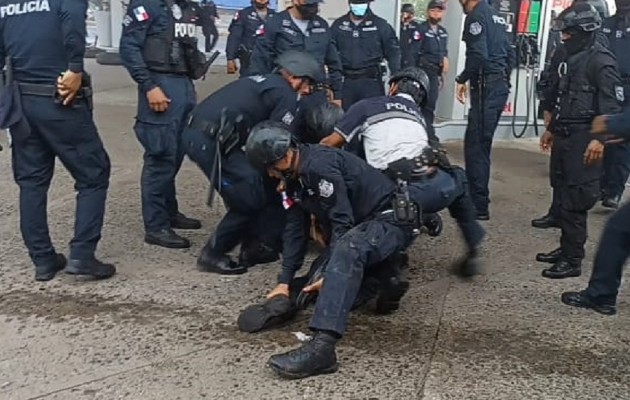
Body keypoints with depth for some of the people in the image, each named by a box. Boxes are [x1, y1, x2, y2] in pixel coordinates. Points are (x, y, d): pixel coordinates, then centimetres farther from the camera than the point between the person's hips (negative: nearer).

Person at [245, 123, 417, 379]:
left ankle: (322, 346, -52)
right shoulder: (295, 173, 5)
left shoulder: (319, 165, -23)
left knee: (349, 248, -40)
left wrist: (329, 275, -23)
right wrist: (284, 281, 0)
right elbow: (295, 228, 5)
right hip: (364, 222, 10)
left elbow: (343, 222, -25)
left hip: (393, 217, -10)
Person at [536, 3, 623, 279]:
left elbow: (612, 103, -17)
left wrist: (600, 138, -26)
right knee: (562, 195, 13)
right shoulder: (571, 59, 16)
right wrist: (552, 129, 26)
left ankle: (573, 260, -1)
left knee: (574, 202, -7)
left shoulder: (601, 60, -11)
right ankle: (566, 249, 25)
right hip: (564, 137, 9)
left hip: (584, 139, -9)